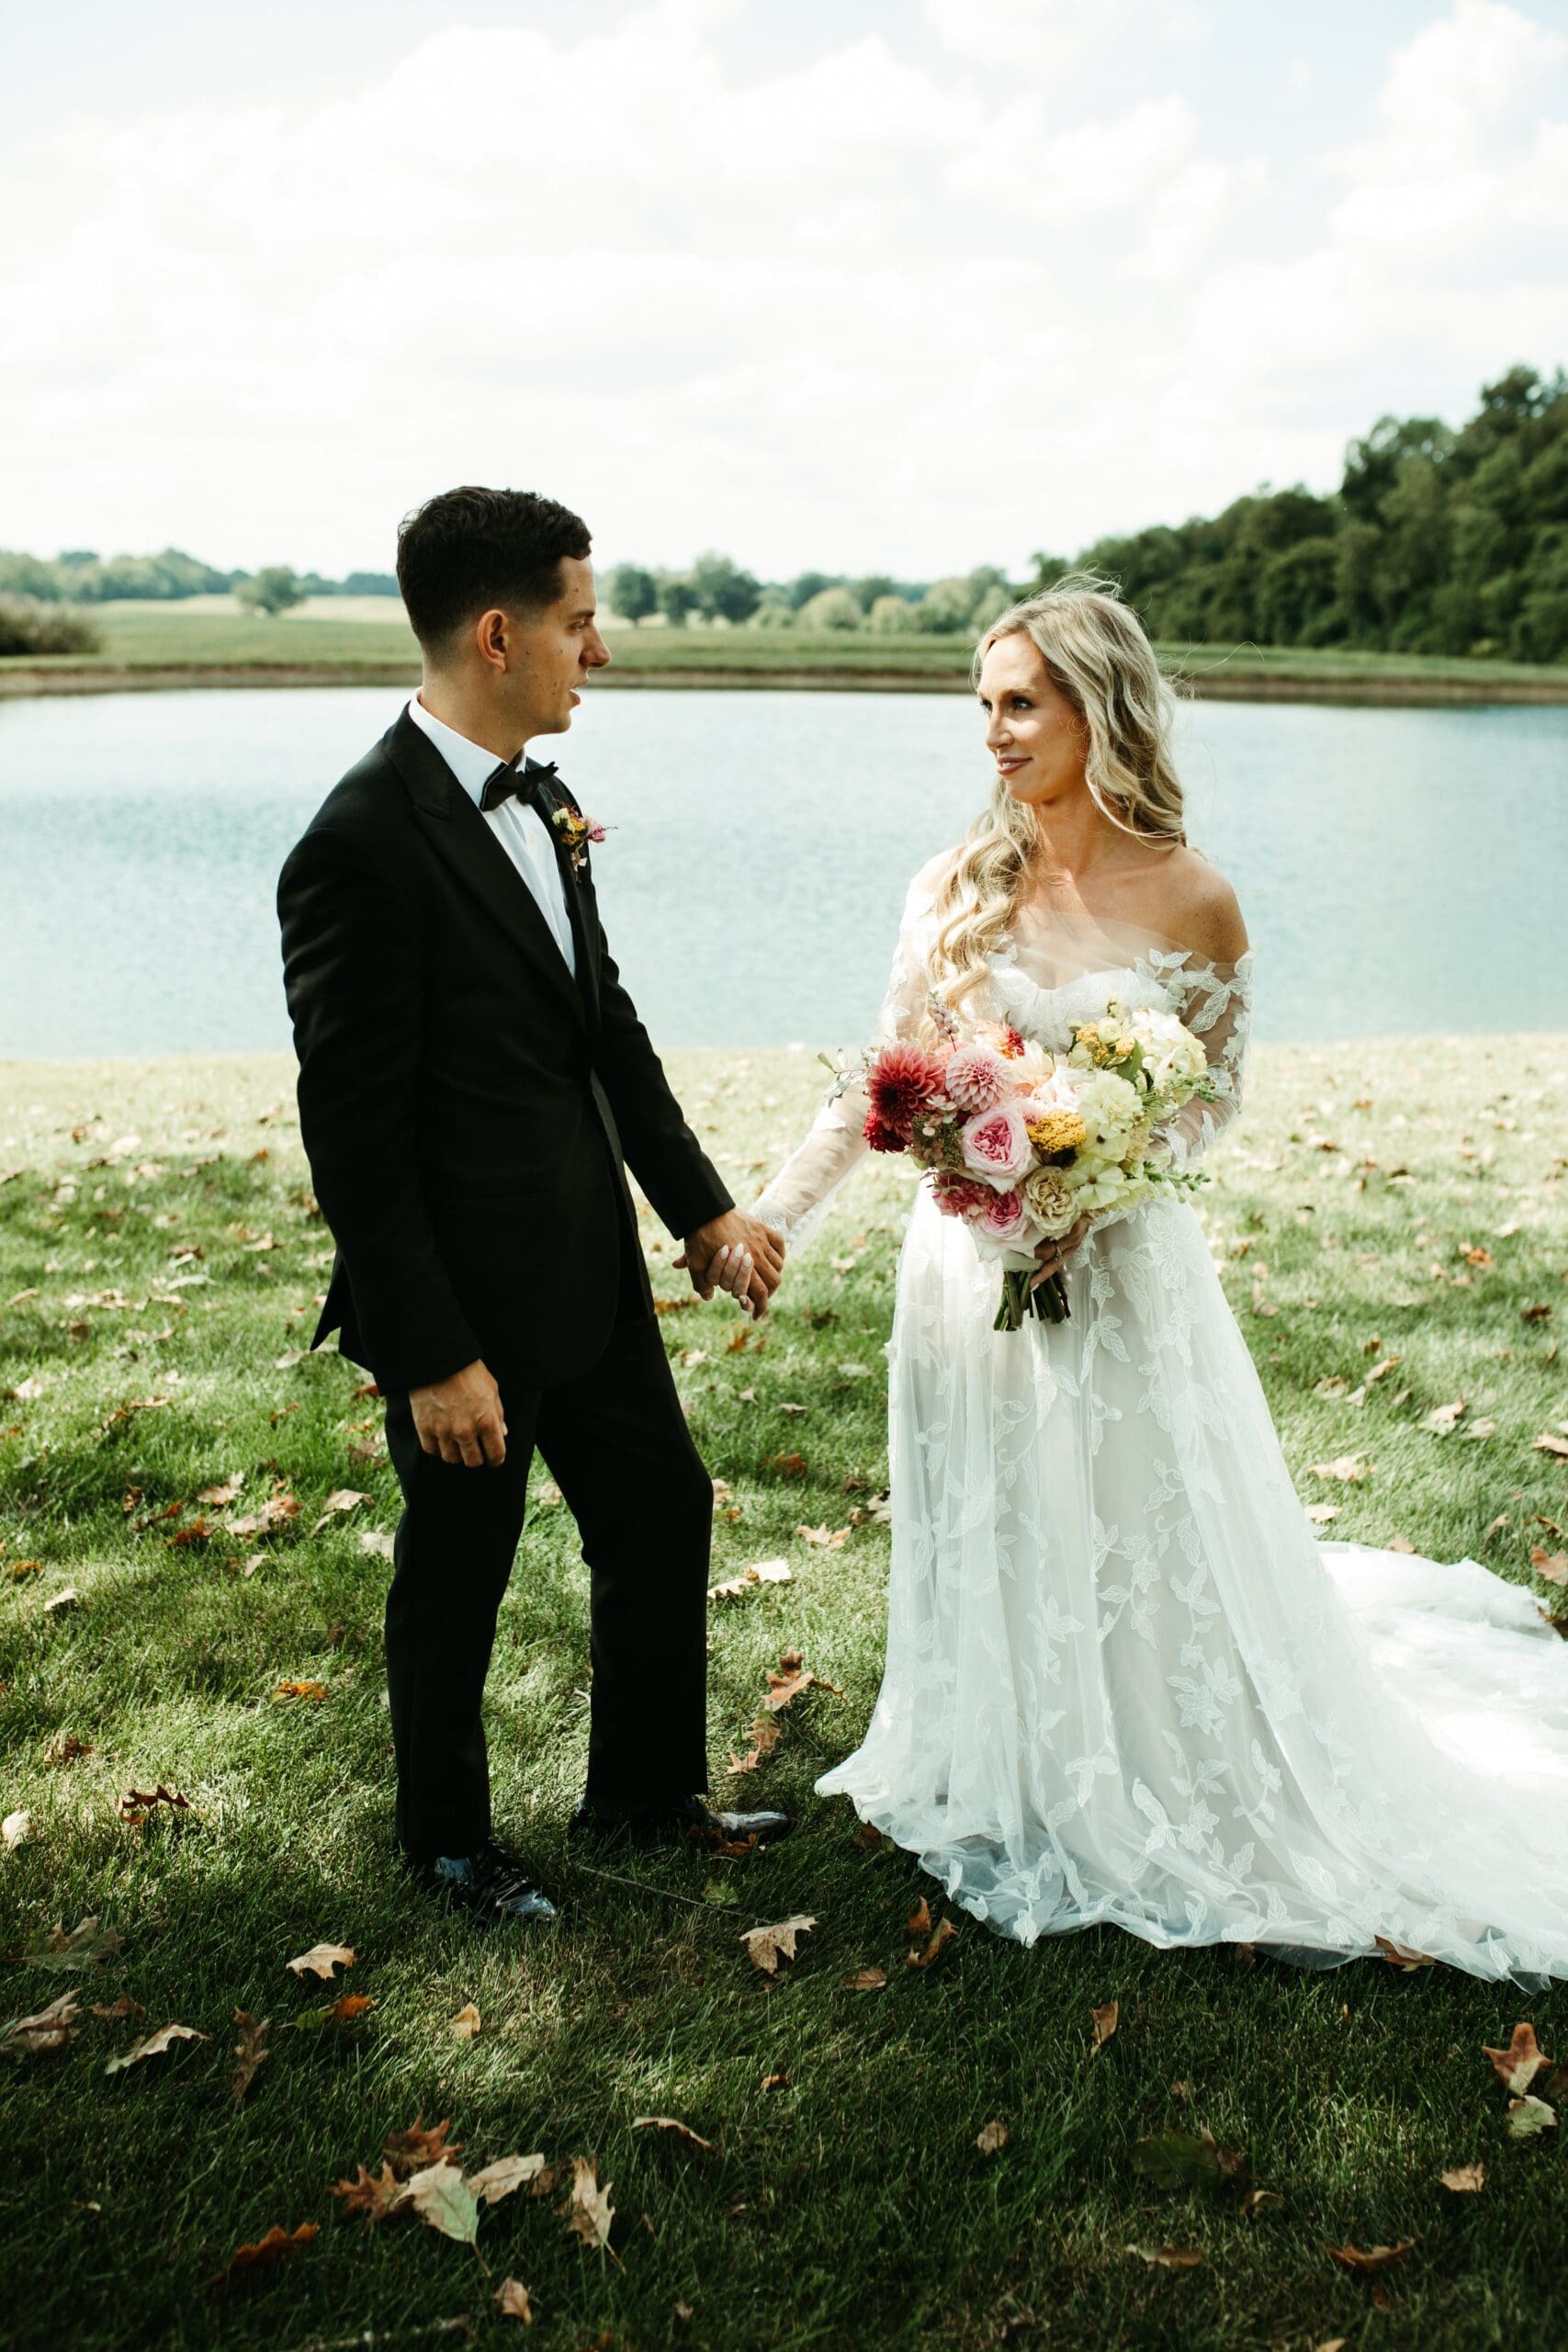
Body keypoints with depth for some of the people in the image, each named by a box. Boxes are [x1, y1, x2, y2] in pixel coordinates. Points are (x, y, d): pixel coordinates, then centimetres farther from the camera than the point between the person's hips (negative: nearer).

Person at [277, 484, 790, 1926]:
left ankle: (646, 1791, 41)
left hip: (591, 1266, 8)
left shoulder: (533, 803, 4)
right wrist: (432, 1357, -20)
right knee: (458, 1577, 13)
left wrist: (703, 1209, 8)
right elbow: (353, 1133, -22)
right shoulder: (363, 846, -23)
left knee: (663, 1514, 19)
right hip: (468, 1300, -8)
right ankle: (449, 1838, 38)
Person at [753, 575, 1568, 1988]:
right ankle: (1006, 1796, 38)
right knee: (991, 1550, 15)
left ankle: (1157, 1814, 35)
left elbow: (1215, 1097, -1)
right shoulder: (959, 887, -4)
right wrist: (771, 1217, -4)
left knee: (1139, 1553, 10)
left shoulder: (1192, 902, -10)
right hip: (972, 1265, 2)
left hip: (1118, 1273, -2)